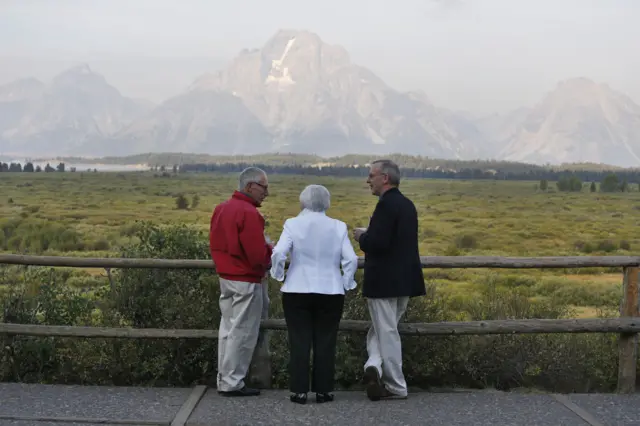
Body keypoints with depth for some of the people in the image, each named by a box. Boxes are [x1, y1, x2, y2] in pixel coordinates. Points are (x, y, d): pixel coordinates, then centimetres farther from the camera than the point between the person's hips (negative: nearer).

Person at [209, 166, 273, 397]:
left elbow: (215, 244, 15)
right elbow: (258, 255, -21)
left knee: (227, 329, 15)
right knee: (242, 333, -1)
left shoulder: (221, 208, 9)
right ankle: (233, 383, 4)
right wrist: (270, 251, -1)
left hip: (225, 278, 9)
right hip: (246, 282, -9)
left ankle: (224, 379, 22)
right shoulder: (248, 213, -19)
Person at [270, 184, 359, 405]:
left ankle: (299, 391, 6)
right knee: (325, 343, 8)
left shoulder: (293, 224, -4)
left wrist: (278, 274, 3)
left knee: (299, 342, 5)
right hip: (330, 294, 1)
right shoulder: (338, 227, 0)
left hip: (297, 292, -1)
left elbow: (278, 253, -14)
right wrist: (345, 283, 8)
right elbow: (350, 259, -5)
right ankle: (323, 390, 11)